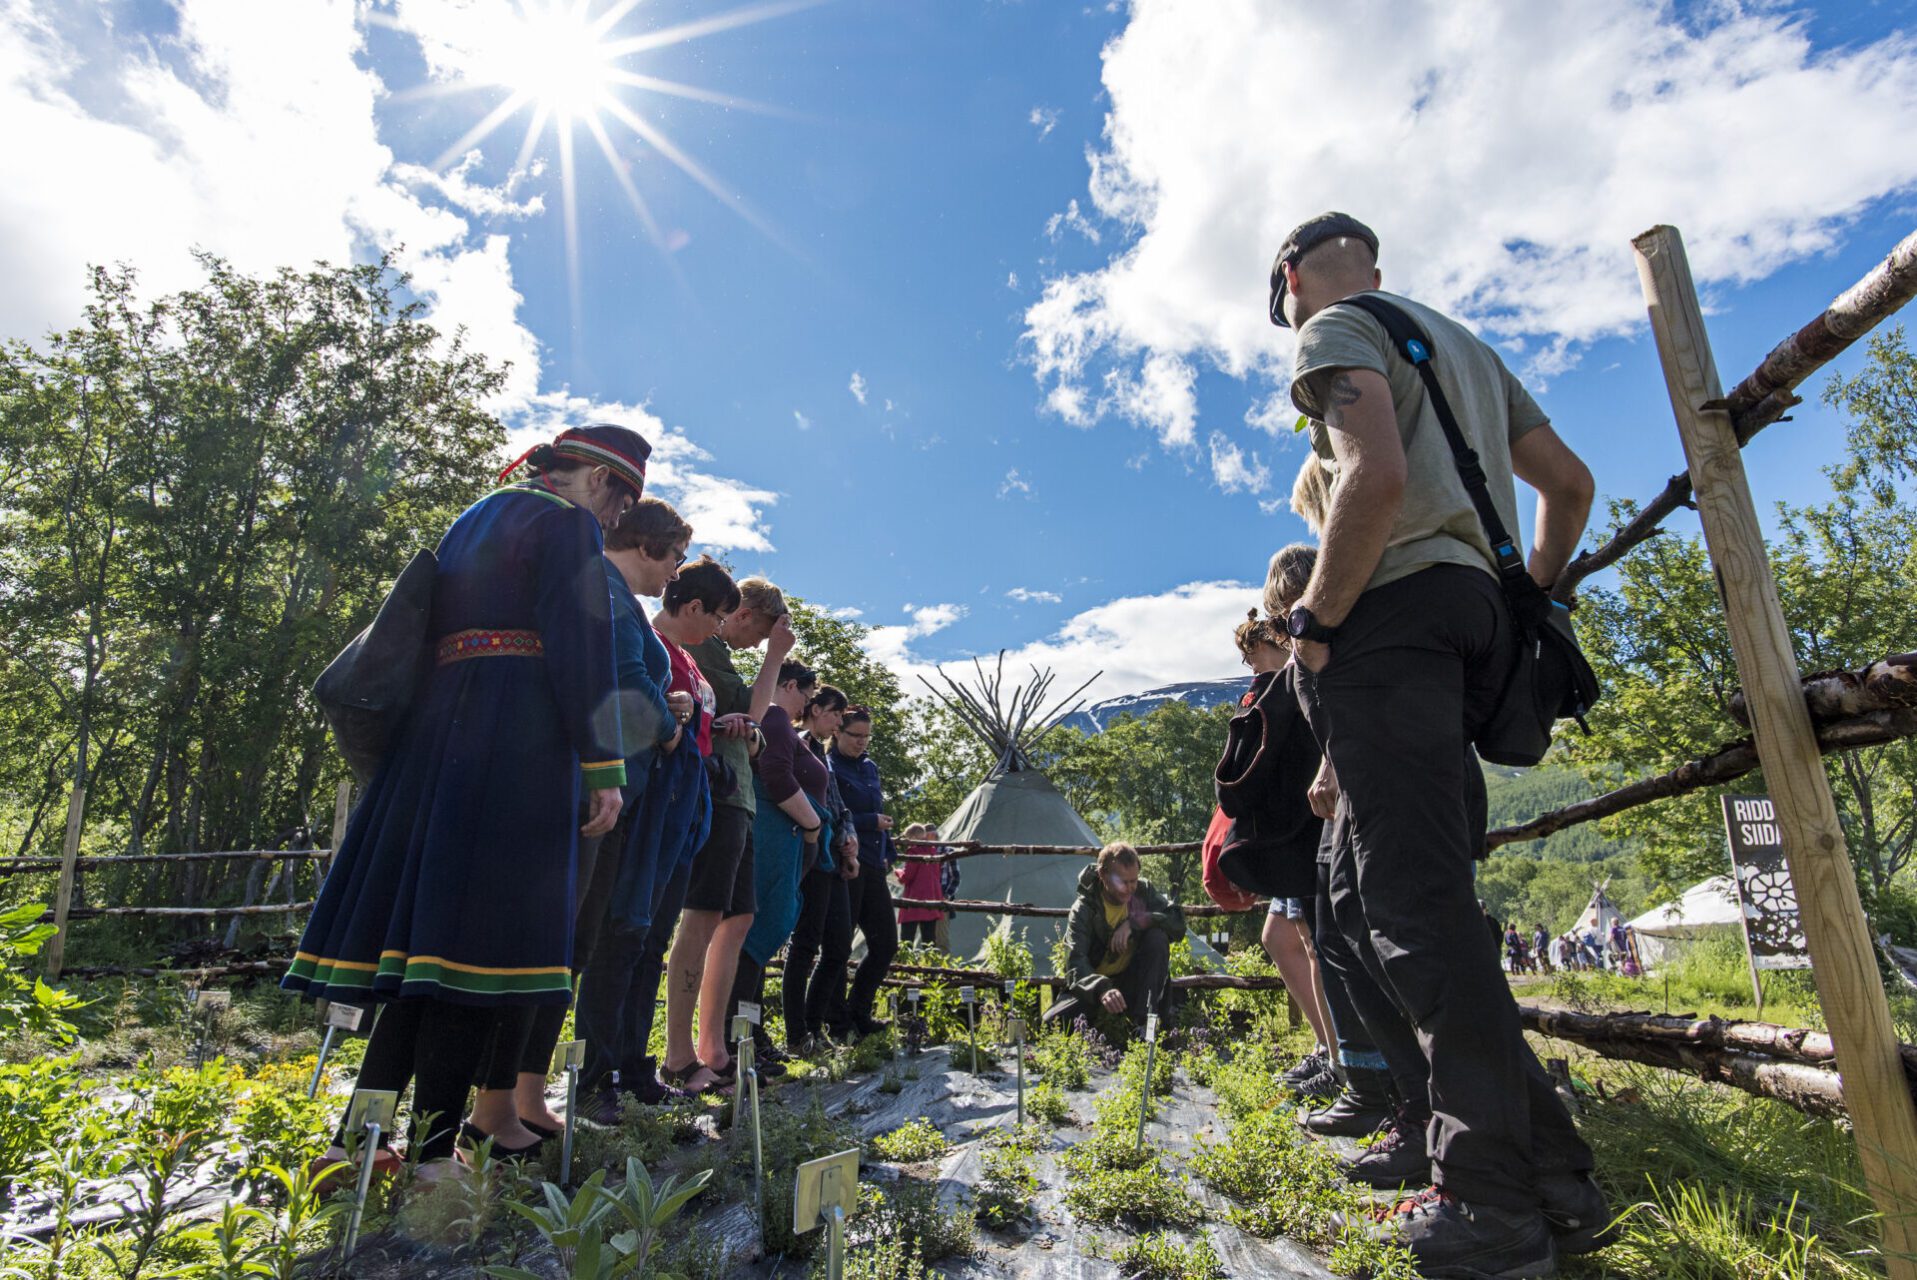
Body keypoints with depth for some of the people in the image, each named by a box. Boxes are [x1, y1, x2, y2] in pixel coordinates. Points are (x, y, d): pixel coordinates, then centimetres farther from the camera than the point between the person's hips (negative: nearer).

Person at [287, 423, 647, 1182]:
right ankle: (432, 1151, 0)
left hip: (435, 725, 9)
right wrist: (604, 768, -13)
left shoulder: (475, 518, 25)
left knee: (421, 925, 10)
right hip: (517, 741, -9)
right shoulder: (568, 523, -2)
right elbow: (581, 650, -13)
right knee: (480, 925, -6)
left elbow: (432, 630, 24)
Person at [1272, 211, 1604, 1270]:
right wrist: (1527, 604, 26)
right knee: (1361, 886, 10)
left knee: (1415, 902, -9)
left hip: (1394, 606, -9)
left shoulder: (1334, 329, 3)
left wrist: (1315, 623, -12)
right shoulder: (1461, 343, 30)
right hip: (1473, 612, 9)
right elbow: (1570, 484, 26)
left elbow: (1378, 476, -18)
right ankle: (1551, 1179, 14)